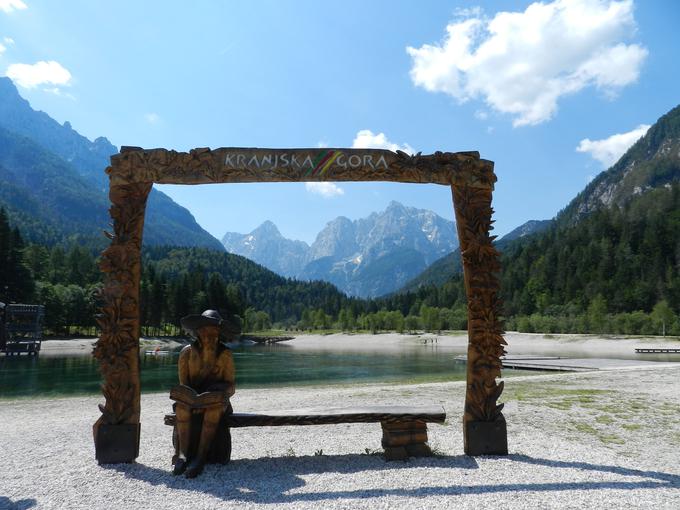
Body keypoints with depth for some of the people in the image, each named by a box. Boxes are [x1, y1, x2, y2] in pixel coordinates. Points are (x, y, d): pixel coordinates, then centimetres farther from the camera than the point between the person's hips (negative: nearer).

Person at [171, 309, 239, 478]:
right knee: (182, 400, -33)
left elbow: (231, 386, -5)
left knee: (215, 403, -35)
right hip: (192, 398, 1)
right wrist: (194, 398, -22)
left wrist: (221, 393, -26)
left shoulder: (225, 354, -6)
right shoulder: (187, 352, -4)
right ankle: (183, 454, -36)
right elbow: (183, 384, -4)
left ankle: (200, 457, -37)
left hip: (217, 401, -1)